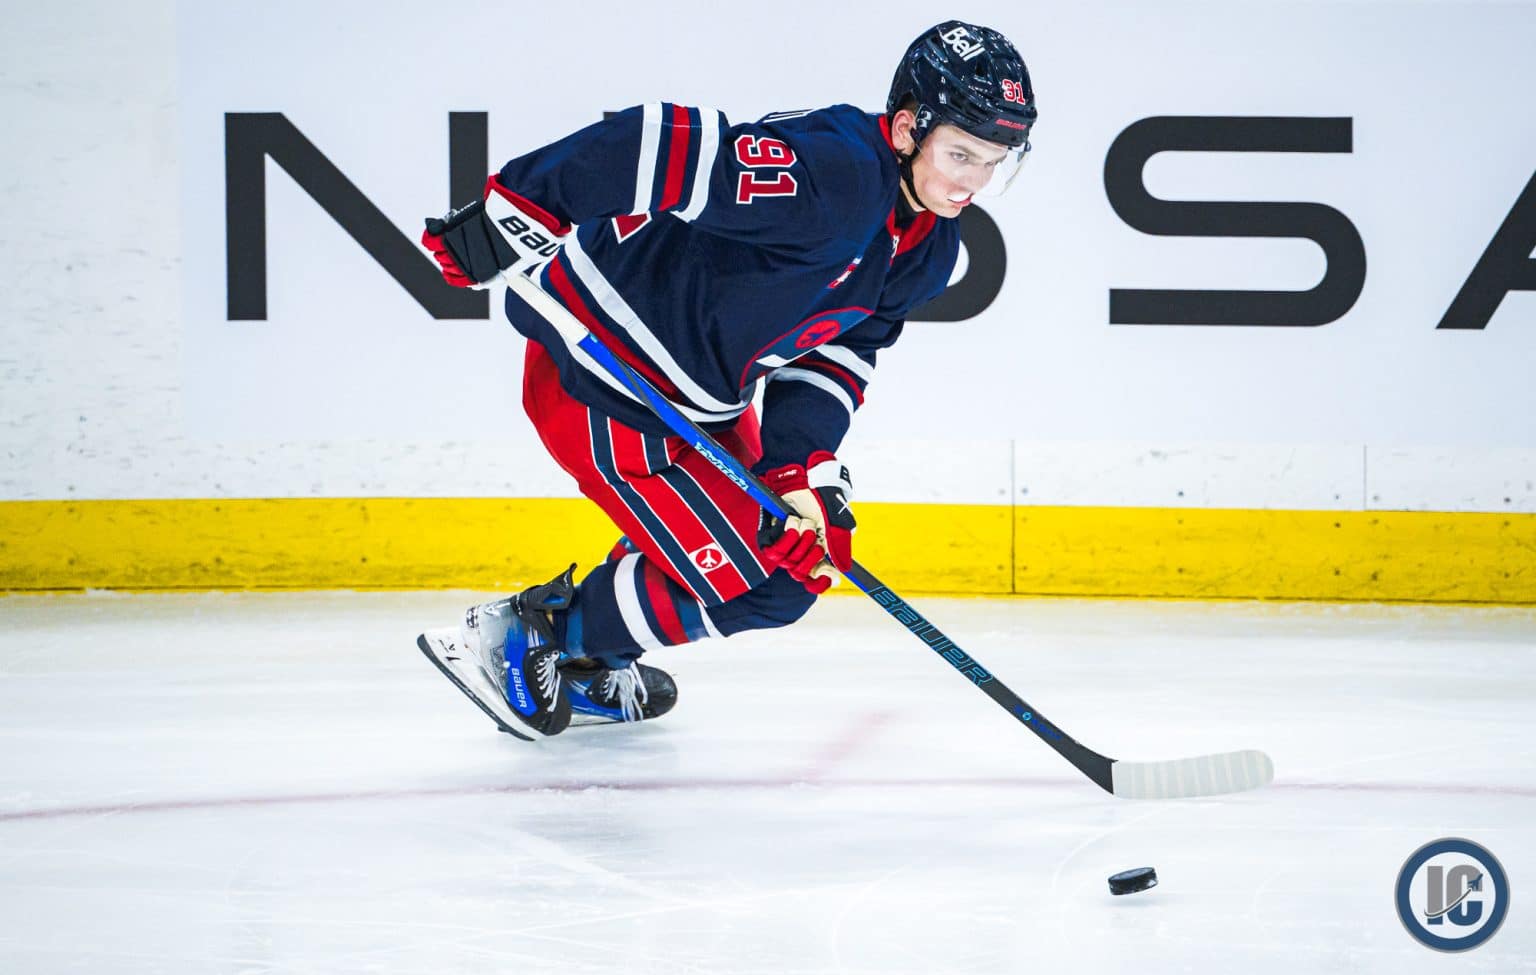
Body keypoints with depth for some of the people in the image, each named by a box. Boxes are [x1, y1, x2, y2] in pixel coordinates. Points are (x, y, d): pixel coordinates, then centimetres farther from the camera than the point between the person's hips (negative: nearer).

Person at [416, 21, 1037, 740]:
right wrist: (515, 214, -38)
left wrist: (802, 467, -10)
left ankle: (591, 666, 31)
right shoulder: (831, 172, -31)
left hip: (702, 400, 10)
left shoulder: (929, 250, 0)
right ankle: (513, 638, 8)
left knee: (795, 564, 17)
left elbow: (836, 354, 5)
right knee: (732, 583, -8)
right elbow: (663, 148, -37)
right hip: (597, 379, -10)